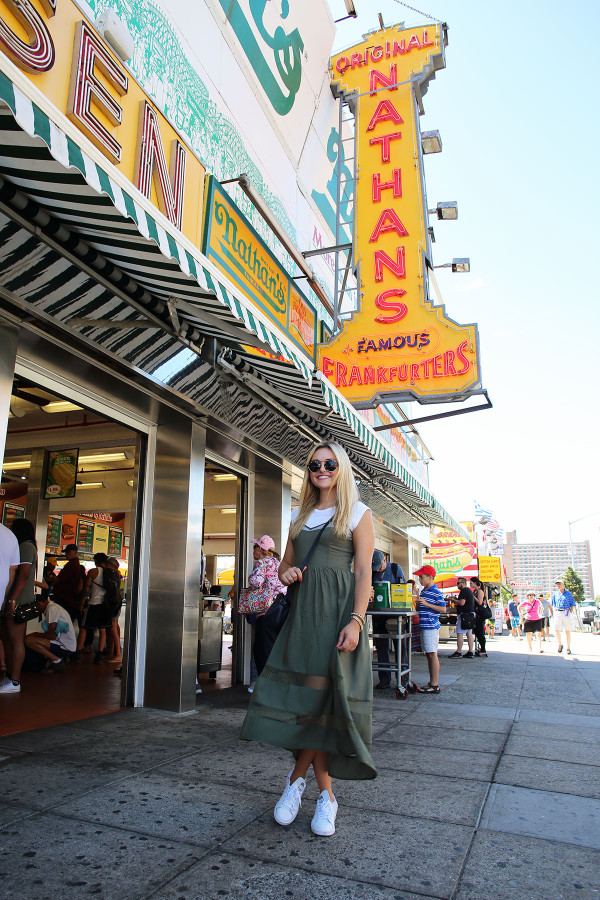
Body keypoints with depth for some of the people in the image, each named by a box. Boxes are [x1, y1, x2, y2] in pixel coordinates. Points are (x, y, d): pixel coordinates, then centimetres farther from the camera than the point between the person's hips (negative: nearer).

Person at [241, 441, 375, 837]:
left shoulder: (358, 513, 2)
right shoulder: (300, 514, 17)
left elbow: (364, 573, -5)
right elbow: (286, 564, 22)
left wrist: (355, 621, -16)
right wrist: (286, 574, -2)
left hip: (338, 611, -4)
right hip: (303, 612, 5)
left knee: (323, 699, -4)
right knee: (306, 697, 3)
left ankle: (298, 779, 17)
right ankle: (326, 795, 19)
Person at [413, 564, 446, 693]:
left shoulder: (436, 592, -10)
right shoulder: (423, 591, 16)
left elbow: (443, 609, -14)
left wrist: (426, 604, -19)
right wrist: (418, 603, 8)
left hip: (432, 626, -9)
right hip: (424, 626, 9)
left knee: (432, 654, -7)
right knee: (428, 655, 12)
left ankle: (435, 685, -3)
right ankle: (431, 683, 19)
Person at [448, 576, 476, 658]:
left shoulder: (463, 591, -12)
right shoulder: (469, 590, 20)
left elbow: (462, 602, -21)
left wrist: (455, 601, -5)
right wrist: (457, 604, 21)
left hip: (464, 614, -10)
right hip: (470, 614, 10)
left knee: (459, 633, -8)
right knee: (469, 633, 9)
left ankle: (458, 652, -8)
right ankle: (470, 652, 10)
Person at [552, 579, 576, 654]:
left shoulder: (568, 593, 5)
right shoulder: (555, 594, 13)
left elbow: (573, 604, 5)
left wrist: (571, 613, -5)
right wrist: (555, 613, 7)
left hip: (566, 613, -2)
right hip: (558, 613, 2)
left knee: (567, 630, 0)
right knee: (557, 630, -8)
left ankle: (568, 648, 6)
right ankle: (560, 644, 14)